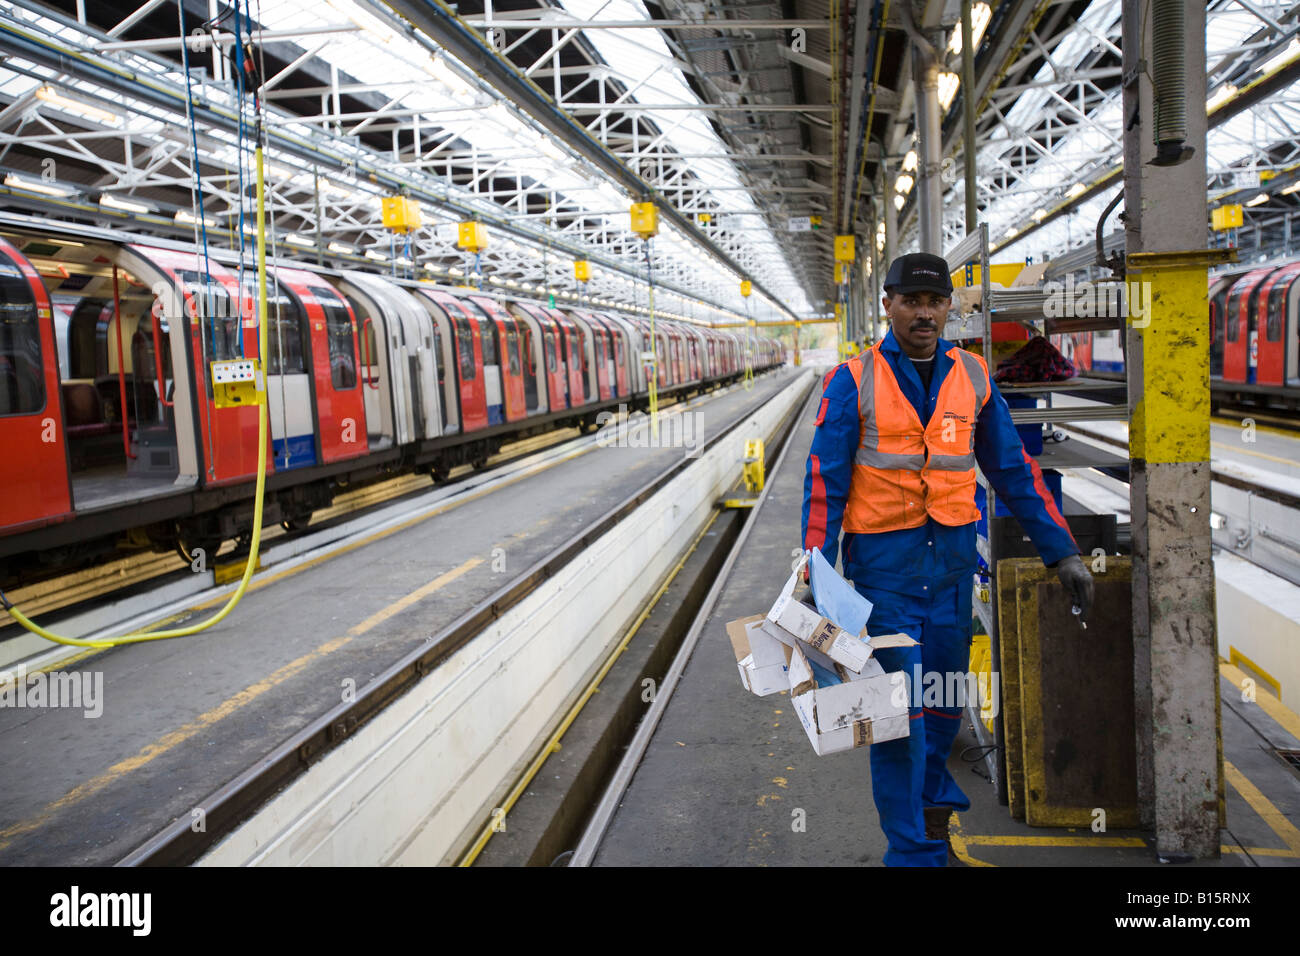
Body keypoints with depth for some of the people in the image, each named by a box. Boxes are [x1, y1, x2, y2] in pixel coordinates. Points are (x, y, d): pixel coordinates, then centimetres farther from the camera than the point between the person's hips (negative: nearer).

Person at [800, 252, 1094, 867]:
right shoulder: (854, 382, -5)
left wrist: (1061, 551, 8)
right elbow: (824, 482, -6)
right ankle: (913, 849, 9)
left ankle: (932, 799, 41)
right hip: (883, 561, -4)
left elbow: (1013, 471, 10)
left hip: (952, 558, 4)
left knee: (945, 697, 16)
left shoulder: (972, 377, 6)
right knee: (899, 707, -2)